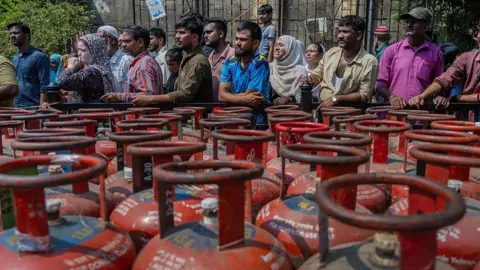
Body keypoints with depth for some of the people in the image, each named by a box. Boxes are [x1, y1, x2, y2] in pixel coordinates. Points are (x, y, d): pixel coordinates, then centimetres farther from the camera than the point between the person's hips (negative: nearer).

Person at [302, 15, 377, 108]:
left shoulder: (369, 61, -8)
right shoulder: (331, 52, 8)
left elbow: (364, 96, -11)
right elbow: (317, 75, 19)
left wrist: (336, 99, -21)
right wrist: (309, 79, -4)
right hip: (322, 106, 4)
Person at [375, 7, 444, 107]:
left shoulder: (436, 53, 8)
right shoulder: (392, 50, 7)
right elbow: (380, 84, 8)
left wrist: (439, 97, -1)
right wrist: (391, 96, -9)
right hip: (394, 109, -1)